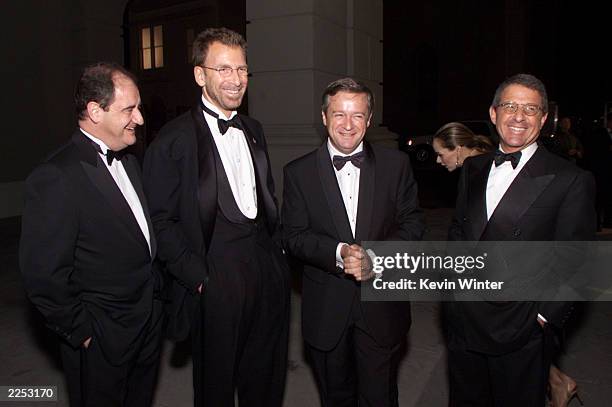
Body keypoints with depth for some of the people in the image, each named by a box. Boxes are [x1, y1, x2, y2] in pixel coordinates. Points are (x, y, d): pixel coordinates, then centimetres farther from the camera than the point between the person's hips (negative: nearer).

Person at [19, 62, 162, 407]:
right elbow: (44, 273, -20)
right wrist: (80, 333, -12)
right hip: (102, 340, -7)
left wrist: (155, 301, 8)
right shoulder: (56, 177, -21)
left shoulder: (129, 162, 6)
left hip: (149, 324, 7)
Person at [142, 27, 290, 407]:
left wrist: (278, 252, 10)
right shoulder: (173, 140, -10)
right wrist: (197, 277, -13)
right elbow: (162, 221, -10)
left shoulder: (254, 130, 11)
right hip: (216, 280, -6)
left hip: (268, 271, 6)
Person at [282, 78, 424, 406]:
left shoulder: (396, 164, 0)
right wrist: (339, 253, -22)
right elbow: (294, 236, -5)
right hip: (325, 312, 0)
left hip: (382, 308, 0)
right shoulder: (299, 172, -2)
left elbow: (412, 225, 0)